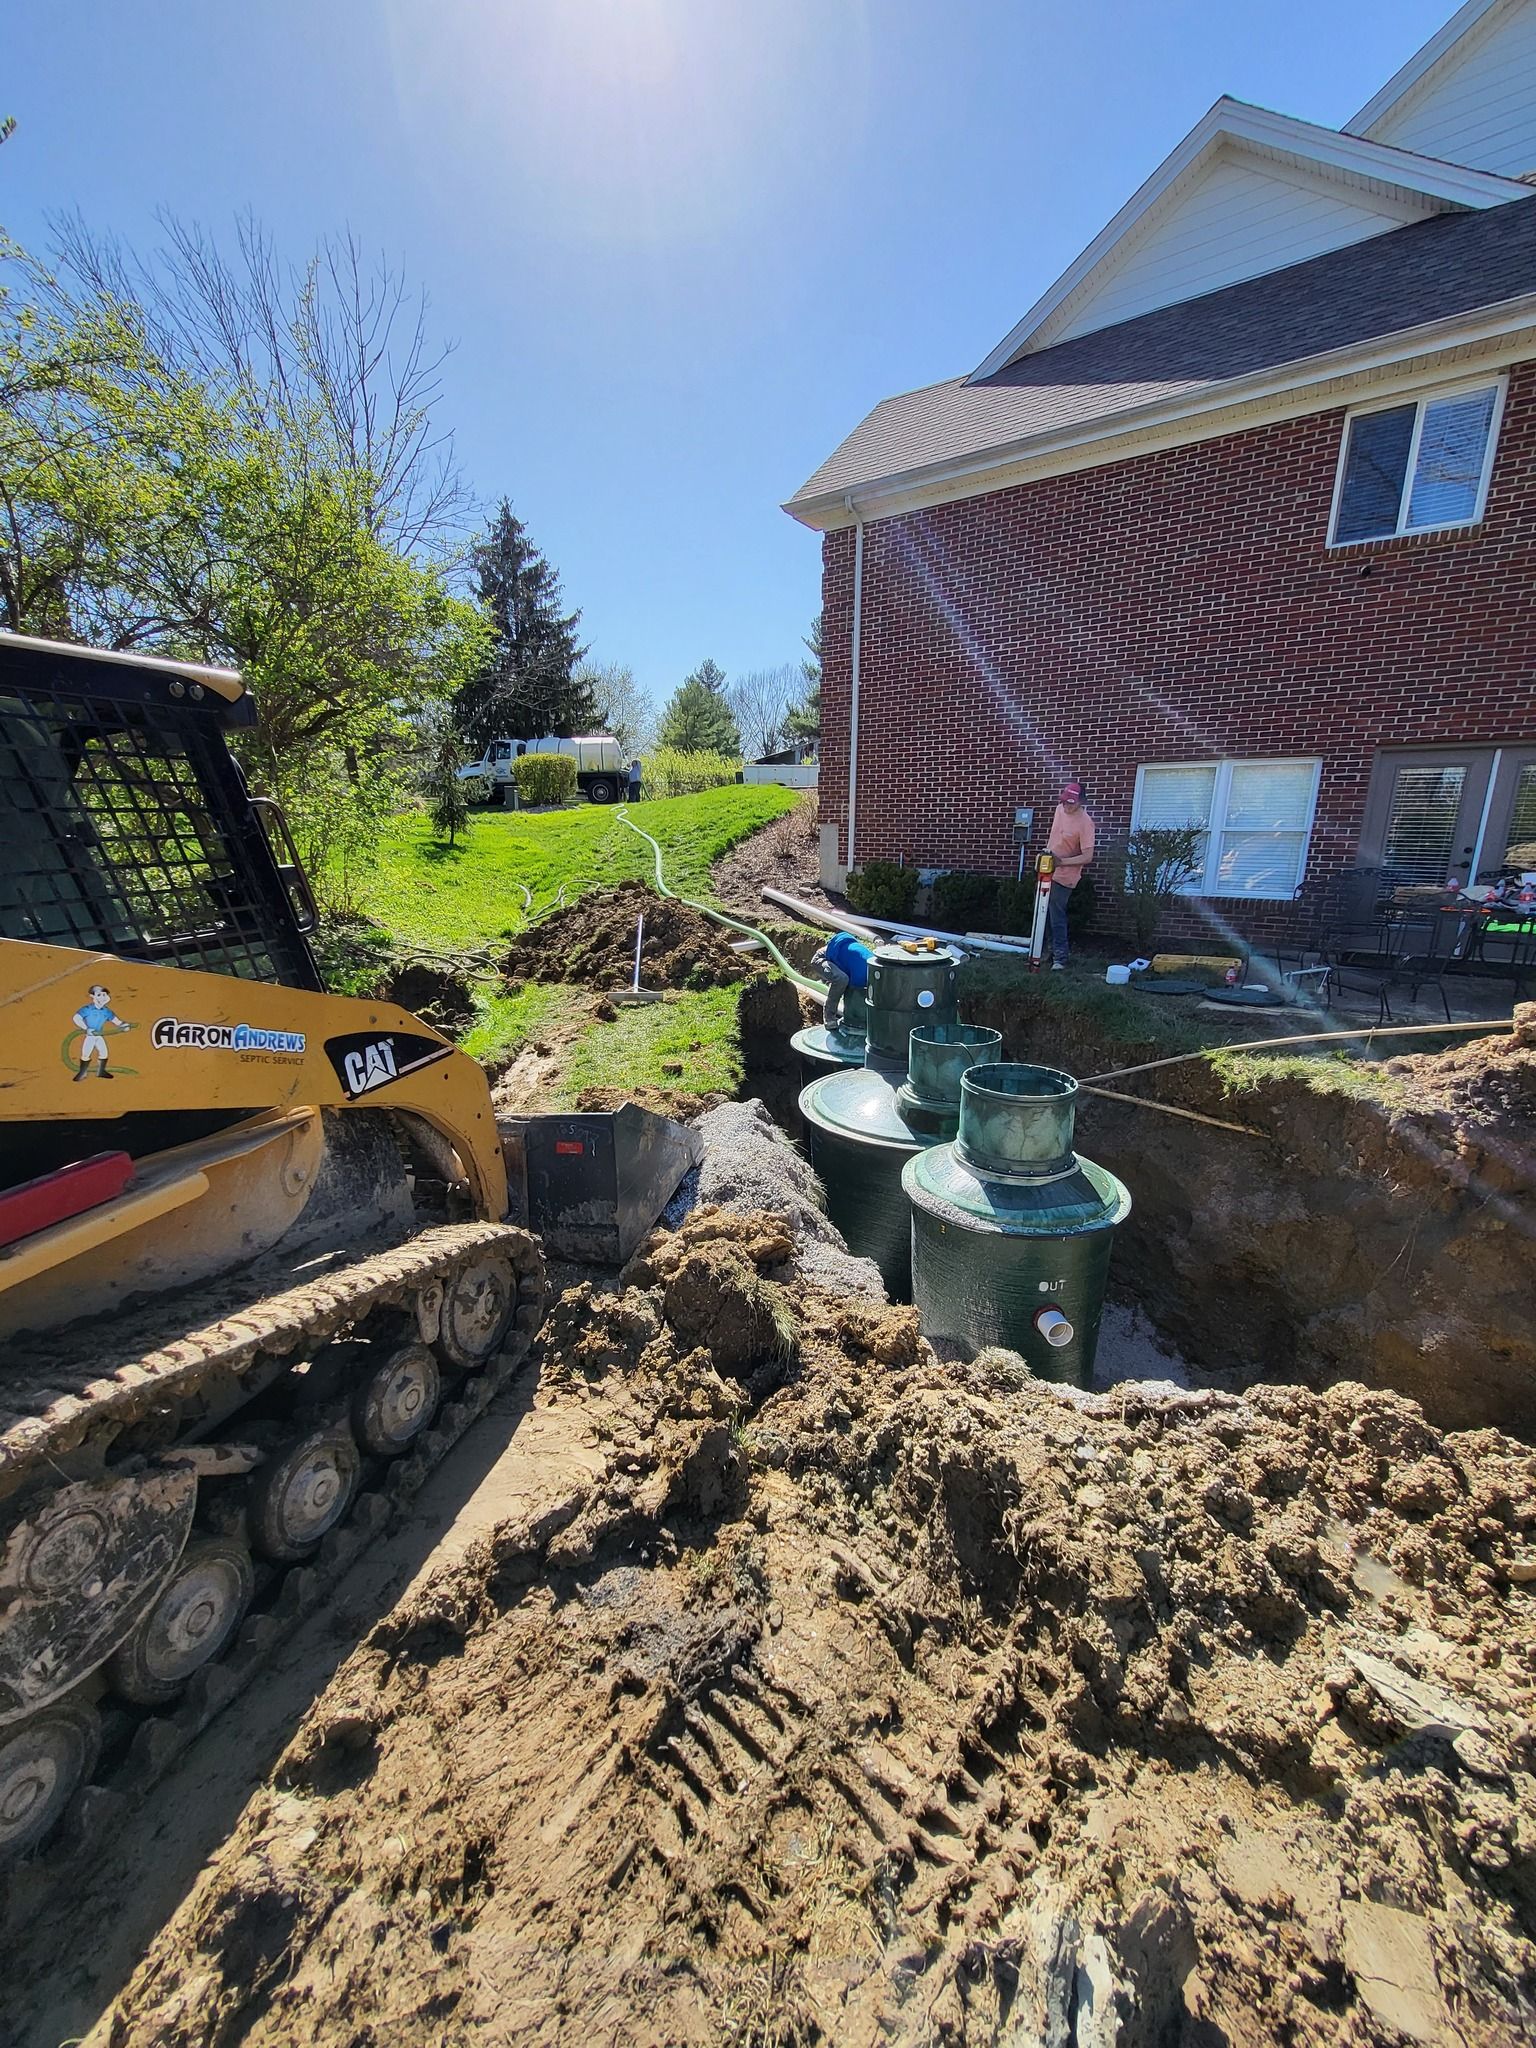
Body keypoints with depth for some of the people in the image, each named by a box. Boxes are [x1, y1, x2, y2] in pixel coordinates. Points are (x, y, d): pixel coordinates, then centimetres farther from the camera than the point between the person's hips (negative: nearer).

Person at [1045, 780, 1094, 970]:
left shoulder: (1084, 823, -22)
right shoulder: (1060, 808, 1)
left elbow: (1087, 856, -24)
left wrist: (1062, 862, -31)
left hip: (1063, 876, -8)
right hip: (1049, 872, 8)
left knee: (1057, 918, -8)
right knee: (1049, 913, 17)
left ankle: (1059, 958, -2)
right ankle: (1057, 949, 32)